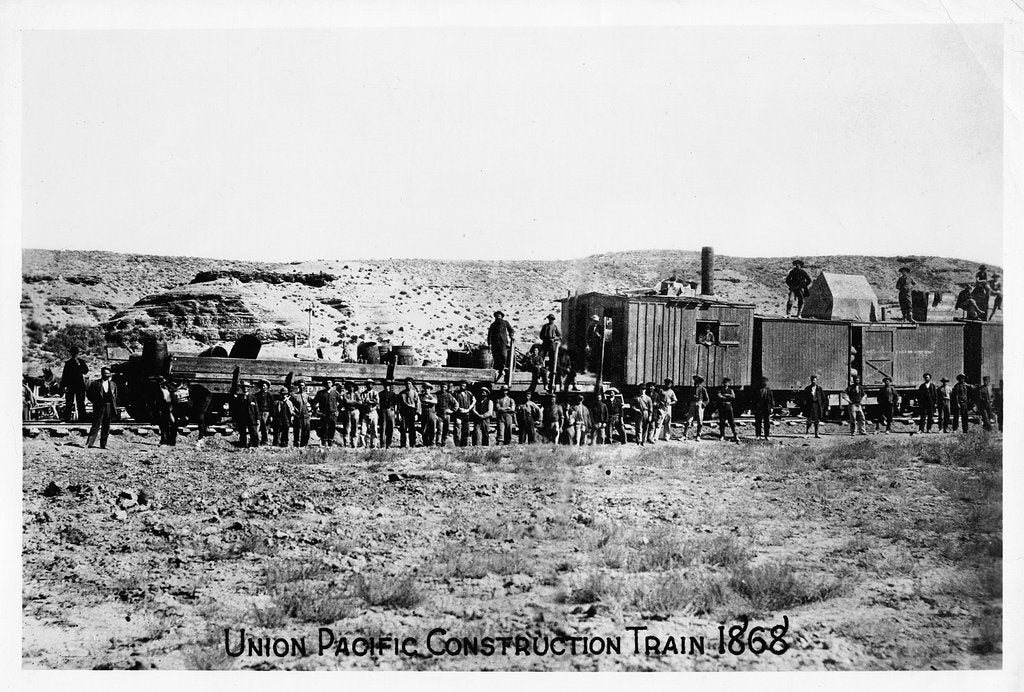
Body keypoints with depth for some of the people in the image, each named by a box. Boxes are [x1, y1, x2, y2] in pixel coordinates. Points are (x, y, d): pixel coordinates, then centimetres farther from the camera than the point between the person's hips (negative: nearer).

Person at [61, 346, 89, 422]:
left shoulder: (81, 362, 8)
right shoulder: (68, 363, 8)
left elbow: (86, 371, -2)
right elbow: (64, 375, 7)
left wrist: (79, 365, -12)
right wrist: (64, 385, 0)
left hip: (80, 385, 0)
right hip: (70, 385, 0)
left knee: (81, 403, -2)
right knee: (69, 403, -2)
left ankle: (82, 418, -1)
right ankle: (67, 418, 0)